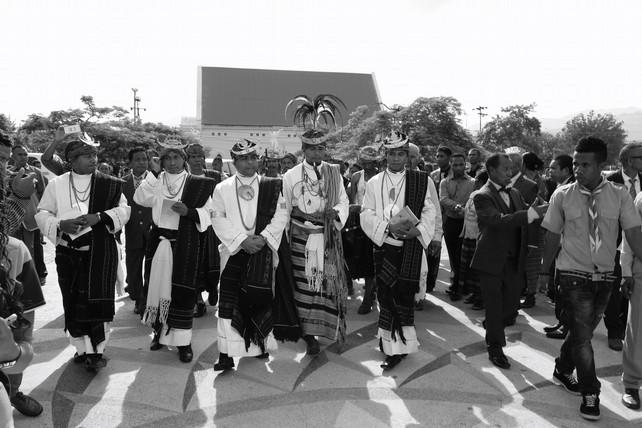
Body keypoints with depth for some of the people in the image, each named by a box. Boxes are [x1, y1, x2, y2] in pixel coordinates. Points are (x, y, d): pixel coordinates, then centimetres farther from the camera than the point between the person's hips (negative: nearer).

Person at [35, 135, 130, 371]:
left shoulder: (109, 184, 1)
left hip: (100, 252, -1)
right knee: (73, 303, 7)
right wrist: (60, 225, -14)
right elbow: (42, 213, 5)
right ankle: (82, 348, 24)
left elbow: (124, 209, 0)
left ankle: (96, 350, 8)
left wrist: (99, 216, -16)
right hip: (68, 254, 2)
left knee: (97, 300, -4)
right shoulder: (56, 184, 4)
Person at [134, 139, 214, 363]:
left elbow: (207, 213, -2)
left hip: (184, 243, -3)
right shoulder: (156, 181, 8)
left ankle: (183, 340, 8)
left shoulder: (196, 184, 0)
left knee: (182, 290, -1)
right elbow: (140, 199, -9)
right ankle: (160, 331, 27)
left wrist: (188, 211, -19)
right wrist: (152, 173, -12)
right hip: (159, 241, 3)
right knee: (157, 286, 8)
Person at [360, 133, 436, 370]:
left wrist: (418, 229, -15)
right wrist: (388, 227, -14)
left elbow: (430, 211, 3)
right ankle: (396, 345, 21)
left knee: (403, 295, -3)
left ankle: (394, 347, 10)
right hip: (384, 246, 1)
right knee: (386, 295, 5)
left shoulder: (422, 181, 4)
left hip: (411, 249, -1)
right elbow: (367, 215, 1)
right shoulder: (374, 183, 7)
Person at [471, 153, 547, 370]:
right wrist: (533, 212, -33)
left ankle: (492, 326, 41)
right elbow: (499, 220, -28)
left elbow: (522, 222, 11)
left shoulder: (514, 193, 11)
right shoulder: (482, 196, -13)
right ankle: (495, 348, 20)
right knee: (494, 307, 4)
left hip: (514, 261, 7)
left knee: (512, 302, 13)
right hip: (491, 261, -6)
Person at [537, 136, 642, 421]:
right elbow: (553, 236, 0)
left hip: (605, 276, 3)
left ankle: (563, 370, 41)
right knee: (582, 336, -3)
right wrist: (544, 271, 5)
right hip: (574, 275, -3)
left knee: (583, 332, 17)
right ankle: (590, 393, 15)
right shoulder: (562, 195, -7)